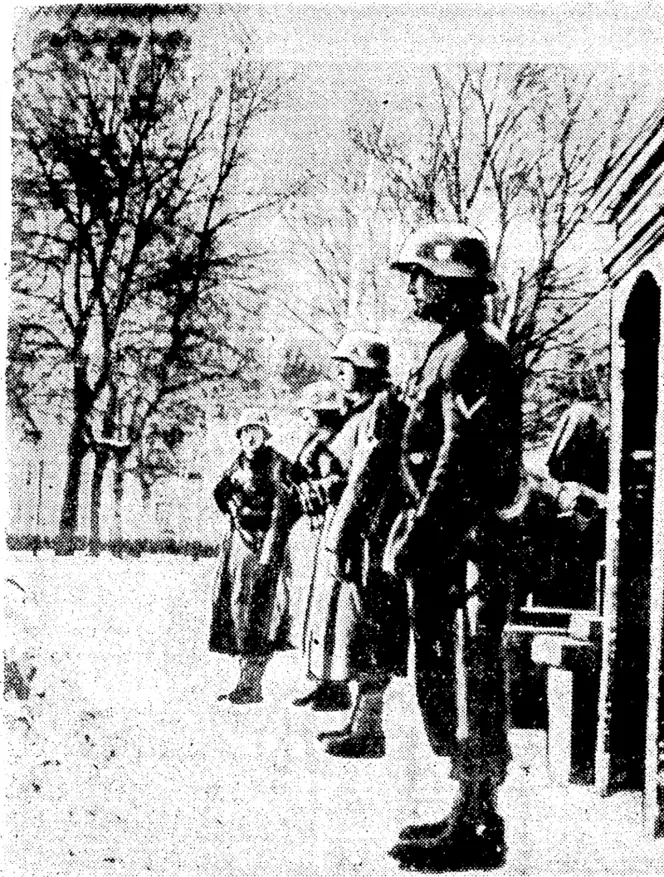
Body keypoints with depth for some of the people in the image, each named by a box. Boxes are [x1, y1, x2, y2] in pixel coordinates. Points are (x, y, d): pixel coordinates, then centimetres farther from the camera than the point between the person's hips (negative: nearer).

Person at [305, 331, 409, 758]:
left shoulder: (381, 409, -13)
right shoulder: (365, 411, 17)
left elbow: (364, 481, -19)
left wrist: (339, 541, -21)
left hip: (367, 532, -10)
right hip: (356, 531, 10)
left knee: (366, 634, -6)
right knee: (358, 636, 14)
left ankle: (369, 732, 0)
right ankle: (363, 721, 23)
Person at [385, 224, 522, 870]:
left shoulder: (470, 352, -13)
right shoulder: (449, 350, 19)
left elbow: (458, 460, -20)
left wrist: (415, 537, -19)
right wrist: (415, 531, 19)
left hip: (463, 541, -11)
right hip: (445, 542, 11)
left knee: (471, 682, -4)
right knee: (442, 676, 15)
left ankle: (479, 832, 4)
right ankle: (471, 814, 25)